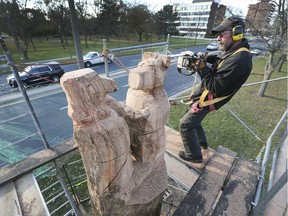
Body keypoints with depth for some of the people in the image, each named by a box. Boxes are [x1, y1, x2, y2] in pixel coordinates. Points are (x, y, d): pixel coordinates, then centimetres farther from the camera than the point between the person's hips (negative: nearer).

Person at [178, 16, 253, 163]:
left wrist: (202, 69, -24)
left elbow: (216, 88, -29)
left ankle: (194, 155, 17)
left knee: (185, 124, 0)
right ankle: (202, 142, 46)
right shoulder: (235, 51, 3)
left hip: (207, 100, -10)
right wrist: (205, 60, -3)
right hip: (204, 96, 10)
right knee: (193, 119, 26)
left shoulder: (238, 60, -28)